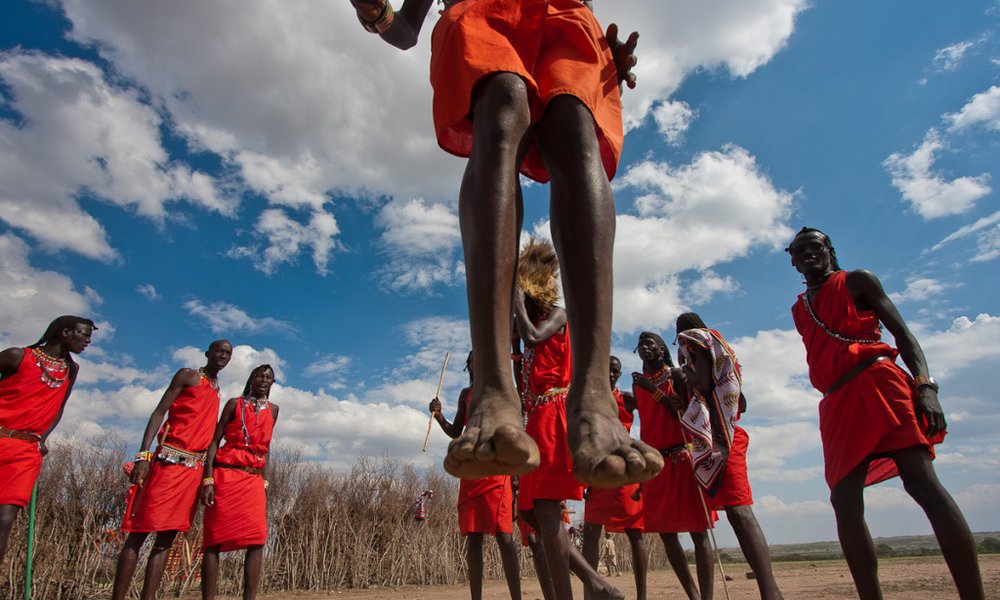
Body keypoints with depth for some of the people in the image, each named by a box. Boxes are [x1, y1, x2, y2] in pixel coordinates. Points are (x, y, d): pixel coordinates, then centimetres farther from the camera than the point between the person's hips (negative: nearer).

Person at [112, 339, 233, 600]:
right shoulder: (187, 376, 4)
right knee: (139, 531, -4)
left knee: (167, 537, 5)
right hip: (168, 461, -6)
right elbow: (159, 413, -4)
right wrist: (143, 455, -15)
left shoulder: (216, 388, 21)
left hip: (194, 469, 6)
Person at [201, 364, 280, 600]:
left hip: (254, 480, 3)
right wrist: (208, 479, -11)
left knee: (257, 541, -7)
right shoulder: (235, 403, 5)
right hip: (226, 476, -3)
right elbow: (215, 440, 0)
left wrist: (265, 481, 13)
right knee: (214, 540, -3)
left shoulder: (273, 410, 16)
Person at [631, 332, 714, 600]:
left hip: (681, 457, -5)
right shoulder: (637, 384, 15)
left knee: (697, 530, -5)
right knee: (665, 532, 6)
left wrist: (654, 390, -16)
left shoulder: (675, 375, 1)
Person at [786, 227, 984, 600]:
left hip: (876, 383, -4)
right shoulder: (798, 310, 24)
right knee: (844, 501, -4)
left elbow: (901, 332, 2)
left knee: (922, 483, -16)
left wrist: (924, 385, -13)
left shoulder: (856, 281, 11)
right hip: (836, 407, 5)